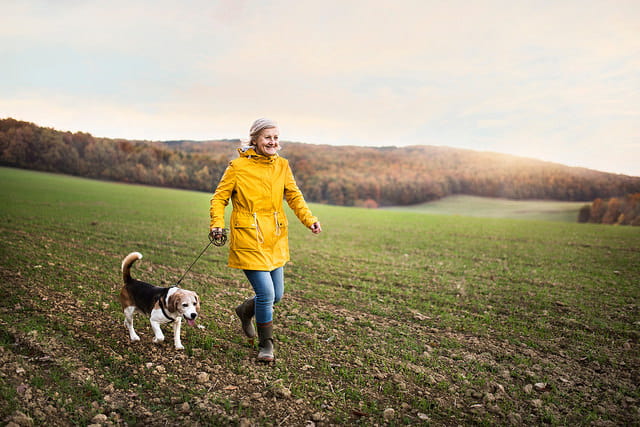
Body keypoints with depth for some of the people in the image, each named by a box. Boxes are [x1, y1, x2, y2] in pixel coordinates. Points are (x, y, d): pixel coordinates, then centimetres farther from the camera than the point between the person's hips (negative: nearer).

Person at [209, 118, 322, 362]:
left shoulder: (282, 165, 5)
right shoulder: (238, 166, -8)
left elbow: (294, 196, 7)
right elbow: (219, 197, -2)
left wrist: (309, 220, -8)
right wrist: (217, 223, -18)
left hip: (275, 239, 6)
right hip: (248, 239, -5)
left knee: (276, 295, 12)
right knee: (266, 293, -10)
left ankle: (246, 311, 45)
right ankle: (266, 345, 14)